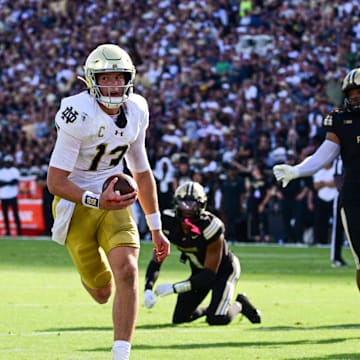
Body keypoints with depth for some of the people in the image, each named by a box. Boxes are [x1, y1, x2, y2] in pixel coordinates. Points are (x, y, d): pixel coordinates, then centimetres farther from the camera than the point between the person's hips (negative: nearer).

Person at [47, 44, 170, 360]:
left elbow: (142, 171, 13)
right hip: (76, 204, -4)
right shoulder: (78, 115, -21)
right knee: (102, 292, 6)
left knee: (127, 271, -20)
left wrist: (156, 229, 16)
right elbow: (55, 181, -21)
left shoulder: (136, 111, -1)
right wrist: (96, 201, -36)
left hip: (114, 200, 4)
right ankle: (92, 268, 46)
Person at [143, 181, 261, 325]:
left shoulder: (210, 228, -35)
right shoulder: (169, 223, -21)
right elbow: (156, 261, -13)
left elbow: (210, 274, -30)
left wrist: (175, 288, -37)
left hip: (223, 269, -5)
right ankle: (210, 309, 29)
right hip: (199, 271, 5)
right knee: (179, 318, 0)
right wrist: (148, 288, -31)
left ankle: (239, 305, 13)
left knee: (217, 319, -20)